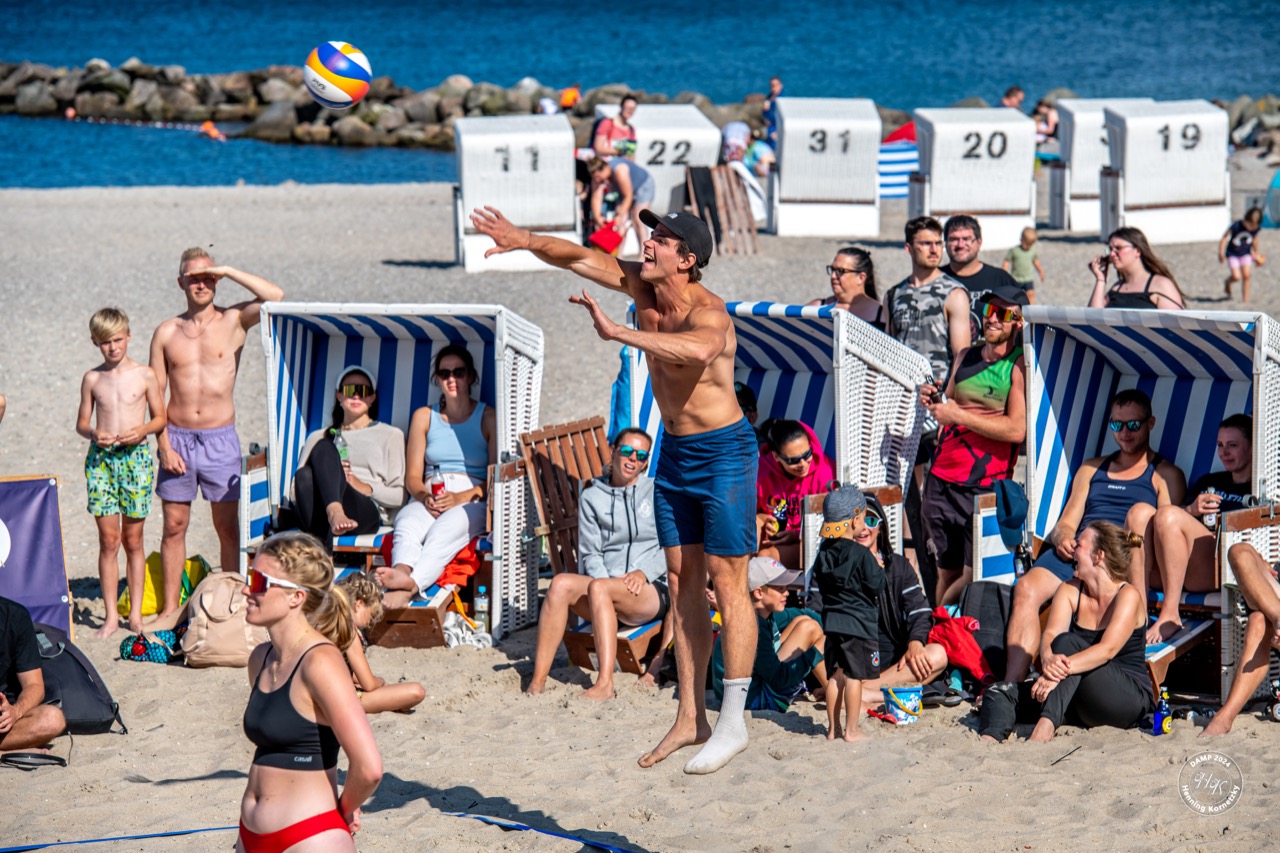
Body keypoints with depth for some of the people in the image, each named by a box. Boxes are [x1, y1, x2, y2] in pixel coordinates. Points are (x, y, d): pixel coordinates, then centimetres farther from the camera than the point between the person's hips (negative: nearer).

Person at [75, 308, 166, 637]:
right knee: (108, 540, -2)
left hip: (135, 458, -1)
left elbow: (160, 417, 7)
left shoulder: (145, 375, 2)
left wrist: (142, 430, -13)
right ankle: (111, 615, 3)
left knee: (133, 539, 4)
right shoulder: (92, 379, 6)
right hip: (101, 460, 1)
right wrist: (93, 433, -11)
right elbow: (82, 422, 11)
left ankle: (135, 613, 12)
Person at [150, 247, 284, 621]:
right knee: (174, 526, 4)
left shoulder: (233, 321, 2)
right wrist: (164, 446, -4)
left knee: (228, 527, 2)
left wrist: (228, 272, -12)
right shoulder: (166, 332, 6)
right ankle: (170, 607, 10)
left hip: (220, 439, -1)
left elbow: (275, 296, -16)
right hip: (177, 438, 1)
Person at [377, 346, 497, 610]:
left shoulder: (488, 419, 11)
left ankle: (407, 587, -65)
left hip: (472, 502, -2)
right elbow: (412, 476, 14)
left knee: (446, 529, -39)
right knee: (407, 524, -35)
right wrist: (425, 497, -10)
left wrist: (460, 498, -16)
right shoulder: (424, 417, 20)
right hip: (427, 500, 2)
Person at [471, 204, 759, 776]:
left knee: (727, 583, -6)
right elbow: (581, 259, 5)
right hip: (674, 451, 9)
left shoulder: (707, 311, -25)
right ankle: (691, 718, 14)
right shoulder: (643, 289, -1)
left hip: (724, 453, -8)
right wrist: (524, 240, -11)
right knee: (682, 583, 9)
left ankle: (732, 723, -2)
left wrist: (618, 334, -53)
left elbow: (698, 348, -48)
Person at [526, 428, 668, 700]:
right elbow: (590, 554, 8)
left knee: (598, 587, -33)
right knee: (561, 583, -27)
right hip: (608, 591, 3)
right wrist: (604, 581, -12)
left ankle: (605, 684, -43)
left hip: (652, 591, -3)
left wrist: (644, 572, -13)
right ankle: (537, 682, -34)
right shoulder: (592, 497, 16)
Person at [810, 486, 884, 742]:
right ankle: (851, 730, -1)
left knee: (835, 676, 12)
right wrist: (879, 571, 5)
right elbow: (876, 586, -12)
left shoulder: (824, 552, 4)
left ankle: (833, 728, 16)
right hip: (859, 623, -7)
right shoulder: (862, 555, -16)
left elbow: (819, 582, 12)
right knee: (854, 677, -2)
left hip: (832, 622, 7)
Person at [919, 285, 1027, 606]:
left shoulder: (1020, 366, -4)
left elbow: (1016, 429, -14)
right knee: (947, 571, 4)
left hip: (986, 483, -5)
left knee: (975, 573, -11)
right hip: (942, 477, 5)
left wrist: (958, 415, -14)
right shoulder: (965, 357, 15)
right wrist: (933, 401, 5)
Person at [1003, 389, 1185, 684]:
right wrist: (1063, 537, -2)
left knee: (1141, 512, -35)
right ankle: (1012, 684, -38)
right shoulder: (1092, 469, 31)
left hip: (1125, 560, -3)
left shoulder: (1165, 475, 17)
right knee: (1027, 588, -27)